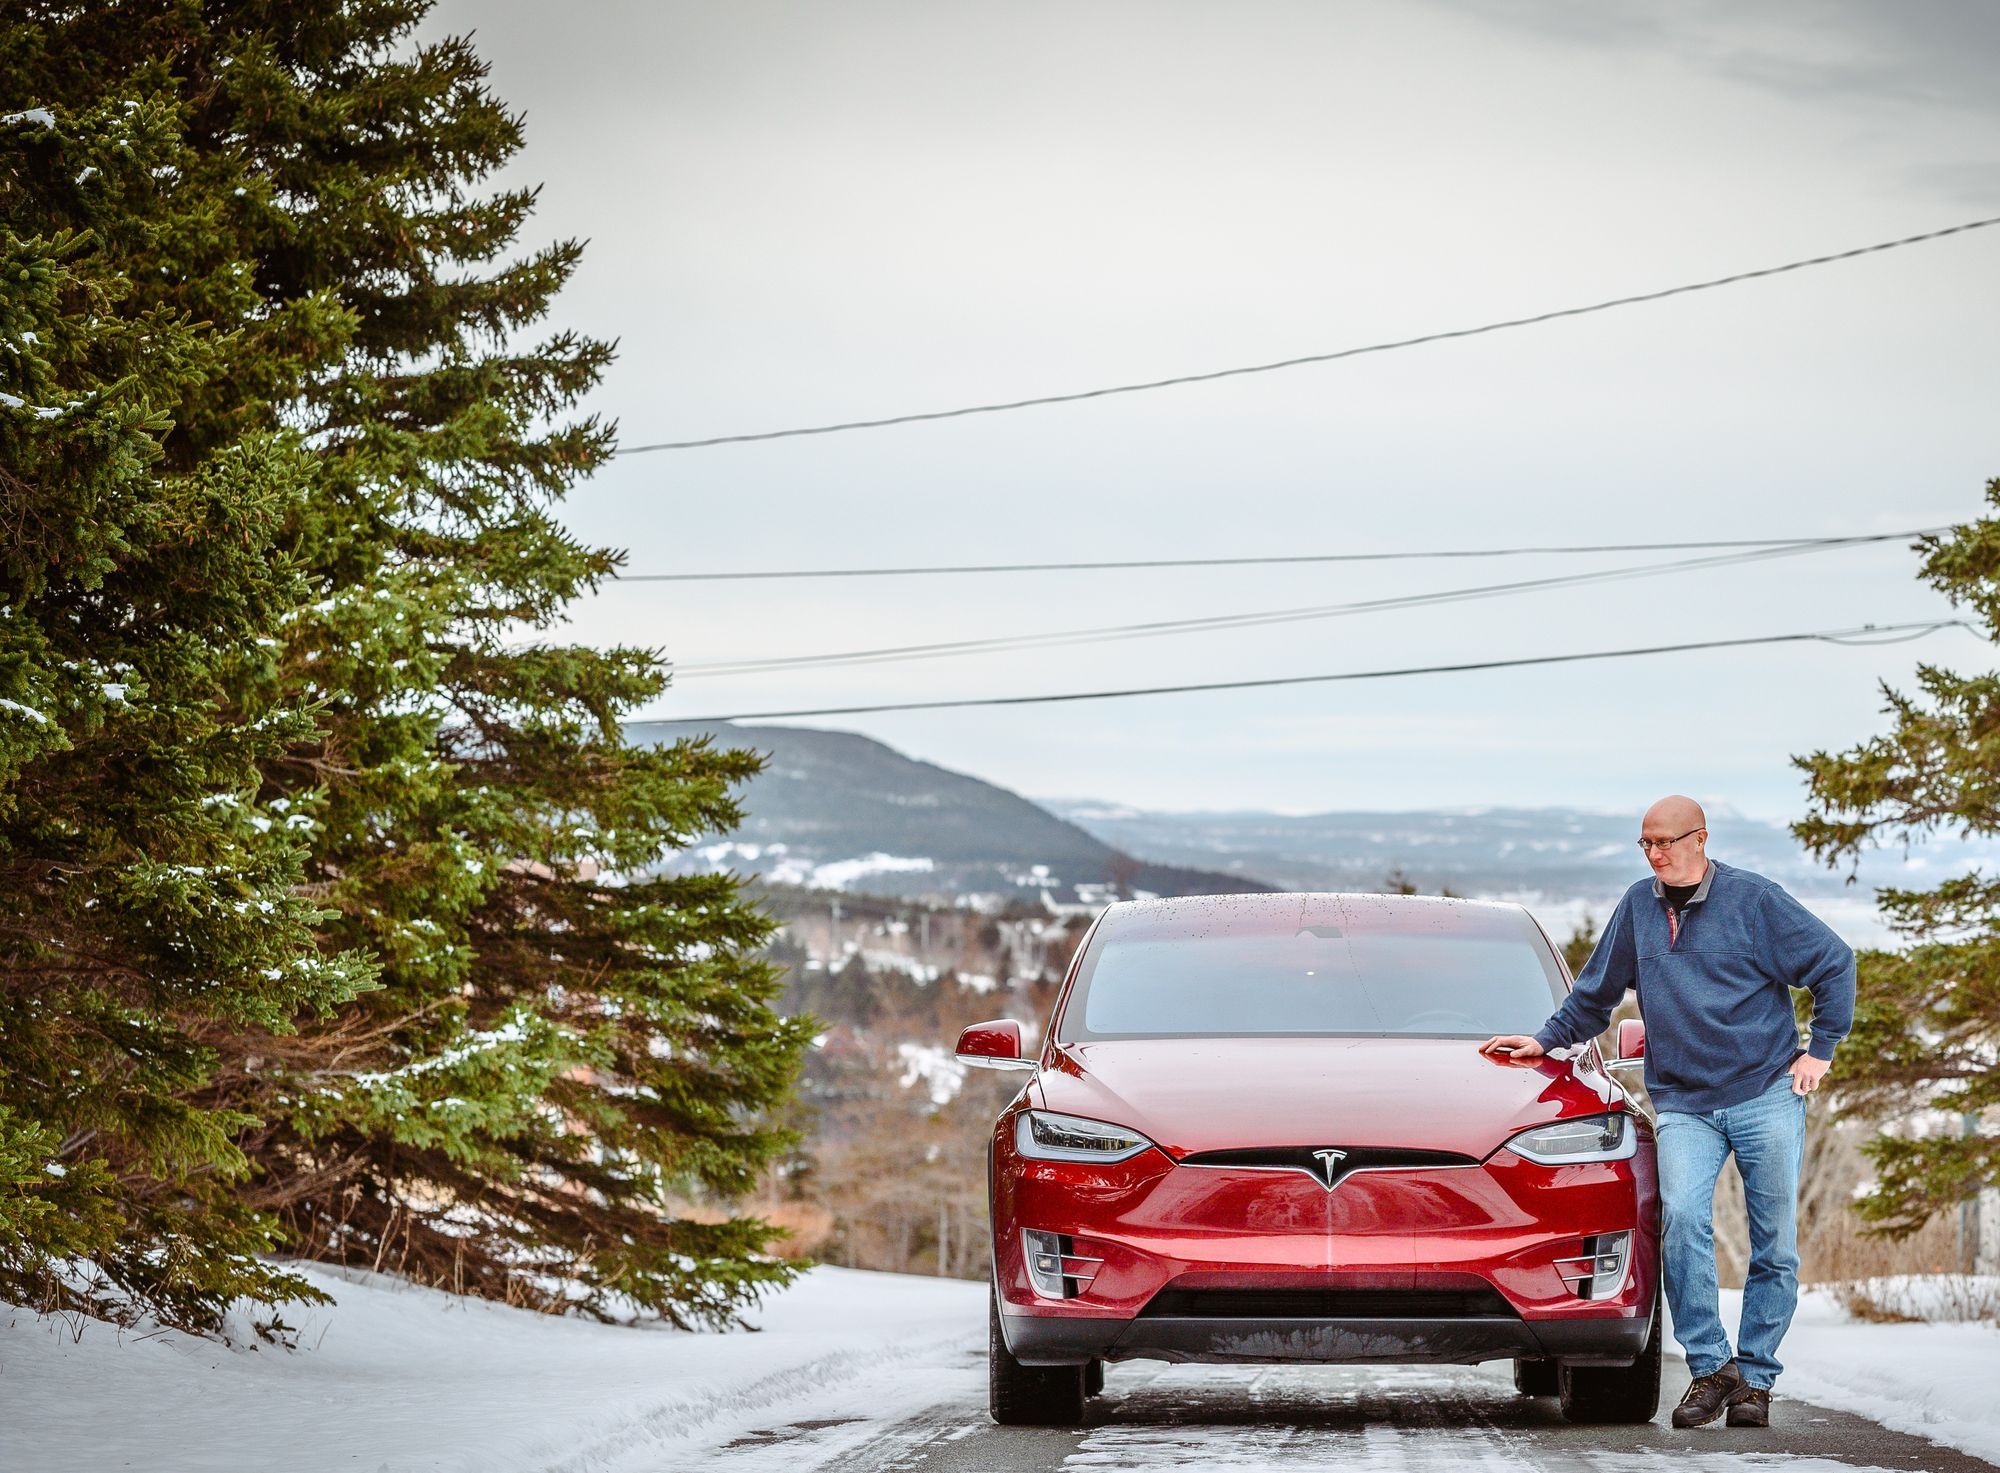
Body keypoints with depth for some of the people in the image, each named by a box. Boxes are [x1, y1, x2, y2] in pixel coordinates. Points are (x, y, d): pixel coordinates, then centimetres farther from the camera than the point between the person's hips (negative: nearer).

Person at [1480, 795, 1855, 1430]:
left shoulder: (1752, 899, 0)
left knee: (1775, 1244, -2)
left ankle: (1754, 1378, 8)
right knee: (1683, 1217, -22)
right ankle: (1710, 1367, -16)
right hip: (1682, 1103, 2)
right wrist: (1545, 1041, 20)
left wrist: (1821, 1049, 2)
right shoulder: (1638, 906, 11)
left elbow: (1835, 962, 5)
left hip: (1766, 1094, -2)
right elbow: (1595, 993, 25)